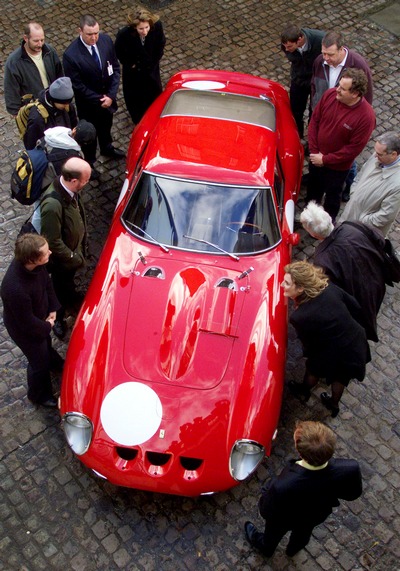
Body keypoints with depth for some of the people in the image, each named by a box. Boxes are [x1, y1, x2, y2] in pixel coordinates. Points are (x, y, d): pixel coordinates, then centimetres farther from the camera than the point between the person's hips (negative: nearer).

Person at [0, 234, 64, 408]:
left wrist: (52, 309, -5)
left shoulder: (34, 264, -27)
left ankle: (53, 362, 69)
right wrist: (47, 326, -14)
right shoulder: (15, 289, -47)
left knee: (46, 342, 36)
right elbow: (28, 323, -31)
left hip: (40, 316, 6)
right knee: (39, 362, 19)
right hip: (25, 329, -6)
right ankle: (38, 395, 49)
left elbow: (46, 281, -3)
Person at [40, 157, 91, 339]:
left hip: (74, 247, 6)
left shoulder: (69, 188, -19)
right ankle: (57, 318, 48)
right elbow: (53, 242, -32)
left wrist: (78, 252, 8)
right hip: (61, 257, -6)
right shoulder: (53, 205, -44)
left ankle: (71, 297, 63)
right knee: (60, 287, 21)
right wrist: (73, 257, -18)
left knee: (69, 278, 35)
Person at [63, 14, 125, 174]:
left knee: (106, 126, 30)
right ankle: (89, 161, 44)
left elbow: (115, 68, -8)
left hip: (108, 98, 5)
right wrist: (99, 100, -19)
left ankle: (107, 148, 60)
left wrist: (111, 95, -16)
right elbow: (77, 85, -23)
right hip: (88, 102, -5)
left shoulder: (106, 40, -16)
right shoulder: (71, 55, -30)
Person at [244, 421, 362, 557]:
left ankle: (266, 548, 67)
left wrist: (268, 489, -8)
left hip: (285, 521, -3)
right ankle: (294, 548, 70)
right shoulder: (350, 469, -39)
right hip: (318, 516, 3)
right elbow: (353, 494, -16)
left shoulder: (282, 487, -47)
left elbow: (266, 512, -25)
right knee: (303, 533, 39)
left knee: (273, 533, 35)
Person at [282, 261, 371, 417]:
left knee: (313, 369, 30)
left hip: (338, 356, -5)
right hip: (359, 345, 5)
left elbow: (308, 344, -13)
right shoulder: (330, 288, -17)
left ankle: (304, 392, 60)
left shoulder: (299, 317, -30)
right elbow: (356, 308, -4)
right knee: (340, 377, 34)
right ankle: (333, 404, 60)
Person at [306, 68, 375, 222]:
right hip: (316, 157, 4)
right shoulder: (330, 94, -20)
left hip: (338, 166, -4)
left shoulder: (366, 116, -31)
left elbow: (354, 148, -23)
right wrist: (314, 151, -11)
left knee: (332, 195, 21)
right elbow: (315, 120, -7)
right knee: (313, 187, 29)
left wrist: (325, 159, -19)